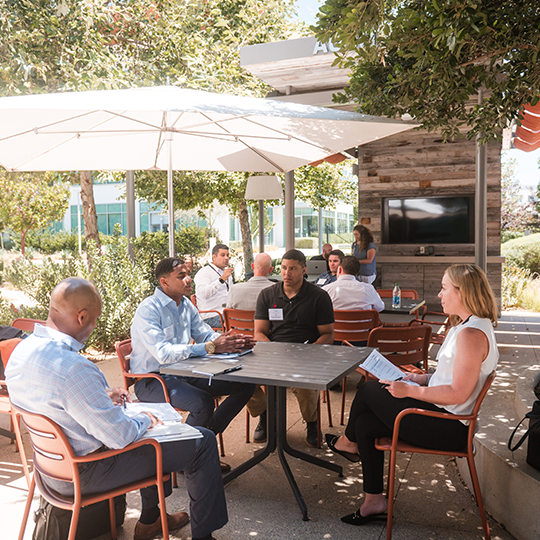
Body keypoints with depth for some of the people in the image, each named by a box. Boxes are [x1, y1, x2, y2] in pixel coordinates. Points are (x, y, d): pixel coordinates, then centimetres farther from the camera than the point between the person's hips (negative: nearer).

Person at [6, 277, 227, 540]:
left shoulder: (22, 350, -5)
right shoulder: (73, 368, -35)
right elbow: (120, 436, -28)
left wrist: (103, 398, 6)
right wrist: (143, 419, -7)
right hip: (85, 474, -9)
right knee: (203, 442, -2)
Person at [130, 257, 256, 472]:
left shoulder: (186, 305, 8)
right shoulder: (148, 310, -18)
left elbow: (206, 335, 13)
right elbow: (163, 353, -30)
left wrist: (233, 341, -10)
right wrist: (210, 347, -34)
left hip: (184, 373, 8)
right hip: (152, 380, -8)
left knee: (245, 386, -3)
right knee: (203, 402, -35)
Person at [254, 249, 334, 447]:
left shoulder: (319, 297, 4)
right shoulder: (267, 295, 11)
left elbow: (328, 335, 4)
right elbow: (259, 333, 9)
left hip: (307, 355, -2)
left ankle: (311, 422, 2)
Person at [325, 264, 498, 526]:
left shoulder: (472, 333, -23)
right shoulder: (465, 326, 11)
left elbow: (458, 393, -25)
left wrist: (410, 391, -18)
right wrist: (424, 378, 9)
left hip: (449, 427, -10)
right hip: (444, 416, 10)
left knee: (369, 390, -2)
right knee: (365, 423, 6)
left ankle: (349, 442, 27)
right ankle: (374, 500, 16)